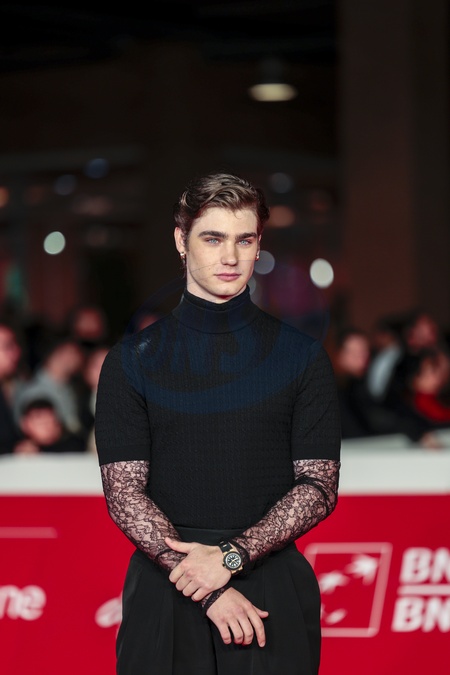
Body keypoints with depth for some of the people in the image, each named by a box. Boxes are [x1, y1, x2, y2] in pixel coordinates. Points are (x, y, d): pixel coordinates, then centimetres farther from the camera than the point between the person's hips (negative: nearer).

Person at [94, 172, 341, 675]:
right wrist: (208, 590, -14)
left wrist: (232, 555, -14)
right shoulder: (132, 360, 4)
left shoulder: (302, 356, 5)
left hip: (272, 587, 0)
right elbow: (124, 493, -3)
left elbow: (319, 487, 0)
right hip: (164, 588, 0)